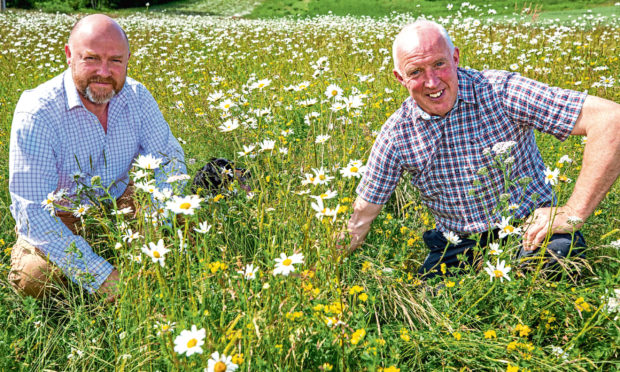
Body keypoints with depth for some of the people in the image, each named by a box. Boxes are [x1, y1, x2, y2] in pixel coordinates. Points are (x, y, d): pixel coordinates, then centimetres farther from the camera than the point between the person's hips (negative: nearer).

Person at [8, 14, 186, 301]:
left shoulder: (137, 97, -12)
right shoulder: (36, 113, -27)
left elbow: (170, 159, -7)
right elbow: (31, 211, -30)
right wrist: (101, 276, -38)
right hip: (58, 217, -3)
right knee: (32, 278, -30)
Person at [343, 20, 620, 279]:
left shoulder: (501, 93, -17)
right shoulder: (396, 135, -5)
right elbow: (364, 211, 5)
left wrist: (574, 213, -23)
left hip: (529, 231, -2)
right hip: (456, 249, 3)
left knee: (560, 250, -35)